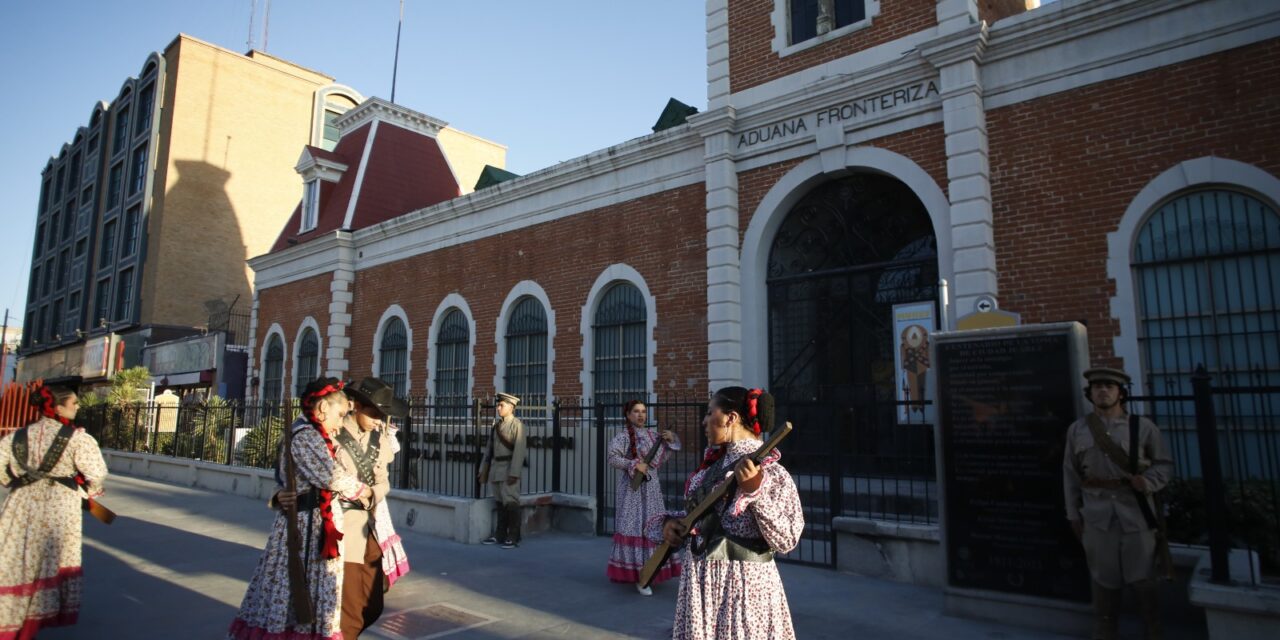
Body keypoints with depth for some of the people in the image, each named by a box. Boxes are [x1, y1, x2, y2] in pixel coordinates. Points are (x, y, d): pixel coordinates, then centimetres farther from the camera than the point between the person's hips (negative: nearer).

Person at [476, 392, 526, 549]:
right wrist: (483, 470, 13)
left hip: (509, 469, -7)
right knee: (500, 502, 13)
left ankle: (513, 537, 5)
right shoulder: (497, 425, 13)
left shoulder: (517, 424, -9)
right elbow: (489, 448, 16)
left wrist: (514, 473, -18)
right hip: (495, 468, 7)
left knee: (511, 503, -3)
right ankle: (500, 535, 23)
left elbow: (519, 450, -14)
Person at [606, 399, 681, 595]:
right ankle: (637, 577, -2)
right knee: (634, 528, -6)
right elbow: (612, 458, -19)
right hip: (633, 489, -6)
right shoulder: (623, 437, -9)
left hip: (652, 488, 7)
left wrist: (671, 438, 2)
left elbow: (668, 452, 21)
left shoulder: (652, 435, 9)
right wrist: (634, 464, -25)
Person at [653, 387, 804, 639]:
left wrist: (755, 491, -29)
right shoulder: (712, 464, 5)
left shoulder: (772, 474, -16)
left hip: (744, 585, -7)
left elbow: (786, 541, -20)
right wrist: (670, 521, -2)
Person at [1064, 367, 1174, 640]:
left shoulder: (1142, 427, 2)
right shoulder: (1076, 430, 4)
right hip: (1097, 516, 1)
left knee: (1144, 580, 6)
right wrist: (1074, 515, 6)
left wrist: (1148, 481, -14)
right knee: (1104, 582, 10)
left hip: (1136, 514, -1)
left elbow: (1165, 464, 7)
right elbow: (1070, 474, 7)